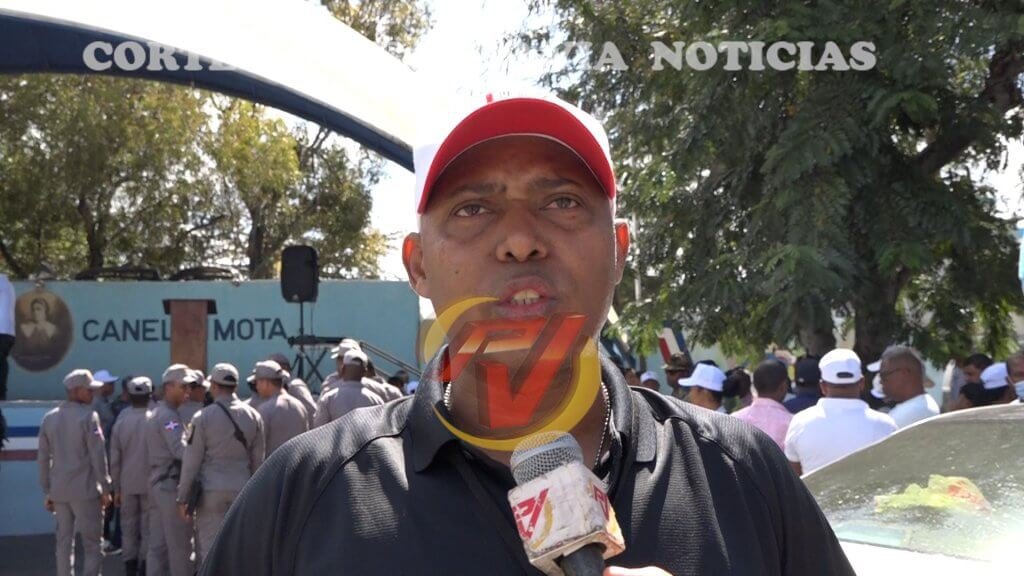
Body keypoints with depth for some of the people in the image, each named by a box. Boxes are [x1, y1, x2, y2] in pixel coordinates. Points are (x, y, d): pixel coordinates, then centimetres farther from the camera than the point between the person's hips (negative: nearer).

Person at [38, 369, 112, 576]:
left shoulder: (49, 418, 9)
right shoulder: (88, 416, -10)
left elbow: (43, 458, 11)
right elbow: (98, 456, -12)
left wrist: (47, 492, 15)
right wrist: (105, 489, -5)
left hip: (59, 491, 6)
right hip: (85, 489, -6)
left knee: (64, 542, 12)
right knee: (92, 544, 0)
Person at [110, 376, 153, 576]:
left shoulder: (121, 421, -1)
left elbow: (114, 459, 3)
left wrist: (116, 488, 11)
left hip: (127, 484, 2)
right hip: (149, 483, -2)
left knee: (128, 528, 9)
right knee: (148, 529, 3)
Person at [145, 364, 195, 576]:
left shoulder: (155, 414, 19)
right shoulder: (169, 416, -13)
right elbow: (180, 449, -25)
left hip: (158, 484, 10)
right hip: (172, 485, -10)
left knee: (157, 543, 9)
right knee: (180, 544, -3)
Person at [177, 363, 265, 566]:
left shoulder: (203, 417, -6)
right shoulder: (253, 416, 4)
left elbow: (192, 460, -5)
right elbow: (258, 460, 8)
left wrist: (183, 497, 1)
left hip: (211, 490, -3)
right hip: (242, 489, 3)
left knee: (209, 548, 2)